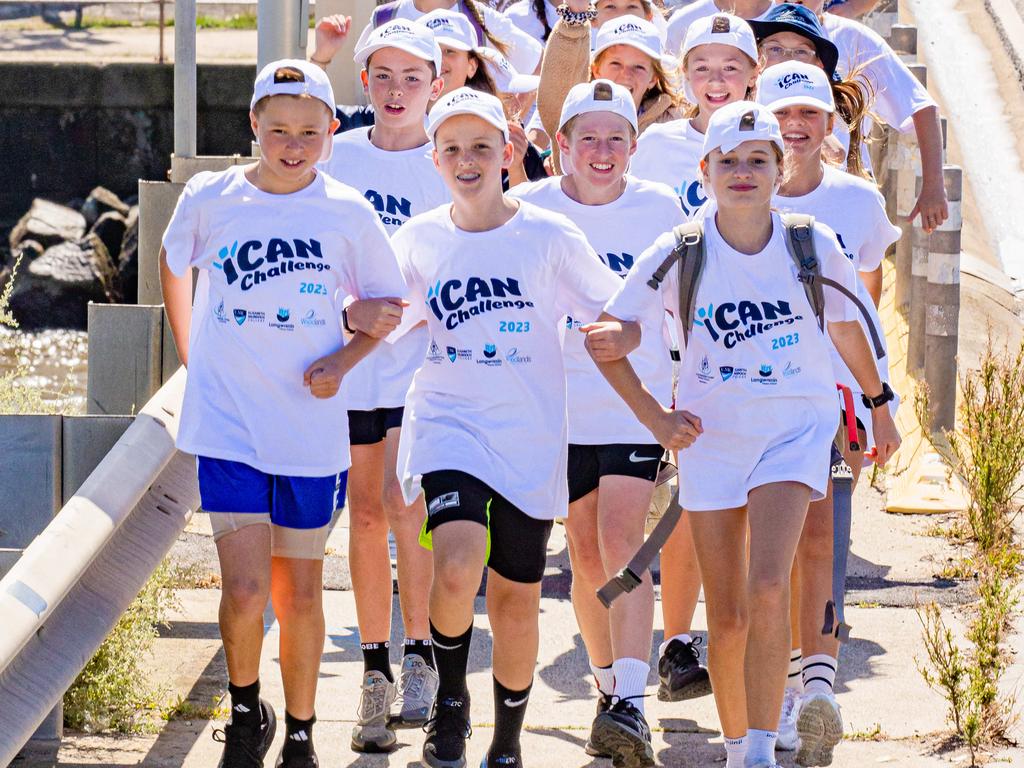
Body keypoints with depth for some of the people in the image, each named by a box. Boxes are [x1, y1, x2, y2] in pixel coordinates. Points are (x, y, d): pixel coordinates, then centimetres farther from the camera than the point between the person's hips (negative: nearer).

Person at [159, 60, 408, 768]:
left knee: (299, 594, 9)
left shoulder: (347, 212, -2)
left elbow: (387, 302, 11)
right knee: (245, 592, -12)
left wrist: (343, 361, -5)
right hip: (227, 424, -1)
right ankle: (246, 711, 14)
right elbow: (175, 266, 19)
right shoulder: (210, 198, -2)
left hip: (311, 430, 1)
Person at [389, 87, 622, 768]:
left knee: (516, 596, 7)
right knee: (458, 564, -25)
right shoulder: (419, 241, 4)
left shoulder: (549, 237, -2)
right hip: (446, 424, 0)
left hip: (529, 437, 0)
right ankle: (451, 698, 1)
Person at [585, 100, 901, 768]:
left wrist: (879, 405, 25)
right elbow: (606, 338, 0)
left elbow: (846, 329, 13)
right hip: (711, 436, 1)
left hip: (796, 430, -1)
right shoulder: (678, 255, -8)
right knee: (728, 619, 3)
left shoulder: (815, 247, -6)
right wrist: (656, 419, -5)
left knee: (768, 586, -22)